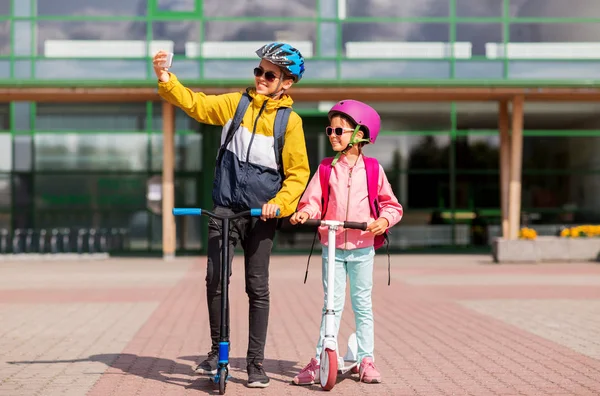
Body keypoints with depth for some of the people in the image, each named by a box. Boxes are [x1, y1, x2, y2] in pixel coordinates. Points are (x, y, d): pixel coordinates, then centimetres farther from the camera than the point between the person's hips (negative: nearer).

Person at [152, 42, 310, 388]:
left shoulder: (290, 121, -2)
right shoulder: (236, 103, 5)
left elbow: (298, 173, -1)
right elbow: (194, 103, 3)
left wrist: (279, 203, -16)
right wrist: (166, 78, -12)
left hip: (261, 215, -2)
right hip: (226, 208, 2)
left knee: (258, 288, 3)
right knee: (215, 280, -3)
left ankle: (256, 363, 13)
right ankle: (218, 351, 15)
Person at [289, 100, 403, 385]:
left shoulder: (372, 169, 1)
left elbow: (391, 204, 4)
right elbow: (313, 199, -3)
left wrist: (384, 219, -16)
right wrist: (305, 212, -23)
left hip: (362, 247, 0)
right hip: (332, 246, 0)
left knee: (362, 304, 7)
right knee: (332, 304, 2)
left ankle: (366, 360, 15)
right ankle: (320, 359, 6)